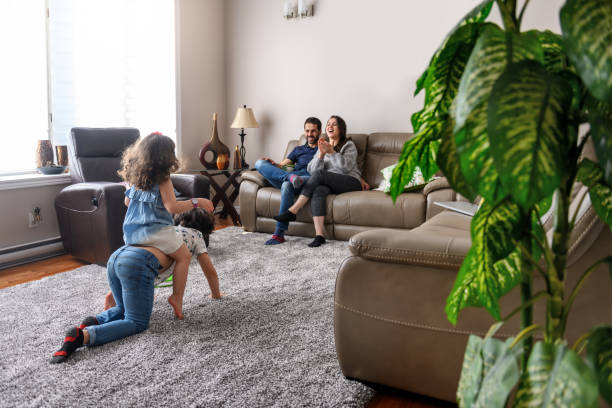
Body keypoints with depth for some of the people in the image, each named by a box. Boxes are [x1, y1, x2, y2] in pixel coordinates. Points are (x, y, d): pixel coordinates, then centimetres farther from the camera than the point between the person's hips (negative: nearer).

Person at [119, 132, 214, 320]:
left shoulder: (134, 177, 8)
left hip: (131, 233, 7)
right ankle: (177, 297, 7)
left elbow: (127, 201, 18)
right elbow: (172, 207, -20)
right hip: (156, 231, -7)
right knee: (184, 256, 10)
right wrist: (197, 202, -13)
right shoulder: (162, 180, -14)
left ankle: (113, 296, 29)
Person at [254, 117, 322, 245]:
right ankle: (290, 177, -34)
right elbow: (283, 164, 19)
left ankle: (279, 234, -38)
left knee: (287, 185, -39)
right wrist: (274, 164, -3)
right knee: (259, 163, -10)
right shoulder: (298, 150, 33)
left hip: (309, 179, -5)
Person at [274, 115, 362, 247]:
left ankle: (292, 211, -27)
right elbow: (312, 170, 9)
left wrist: (331, 152, -13)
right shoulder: (323, 146, 23)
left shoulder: (349, 145, 9)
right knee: (318, 190, -33)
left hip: (351, 183, -3)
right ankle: (319, 235, -44)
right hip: (330, 185, 4)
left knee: (319, 174, -28)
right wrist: (321, 154, -7)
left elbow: (347, 166, -9)